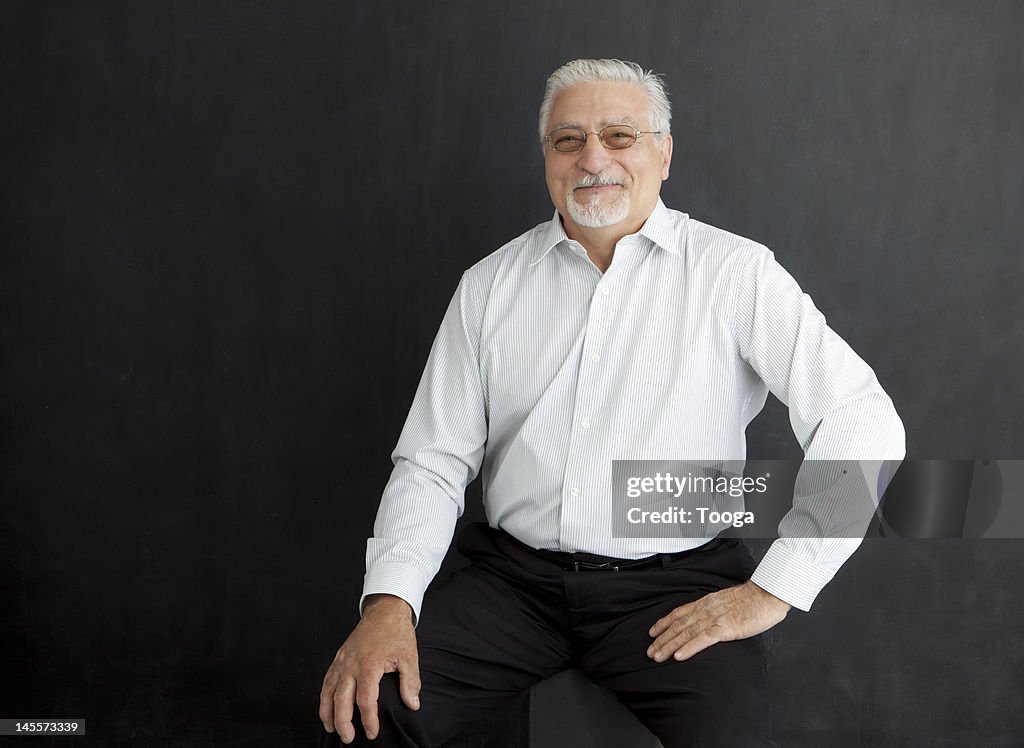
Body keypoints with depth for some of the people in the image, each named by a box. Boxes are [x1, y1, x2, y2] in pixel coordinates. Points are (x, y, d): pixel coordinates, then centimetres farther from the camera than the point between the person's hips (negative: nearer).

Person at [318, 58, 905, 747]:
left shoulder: (733, 272, -3)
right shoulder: (490, 285, 7)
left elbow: (865, 424, -8)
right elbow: (434, 463, 6)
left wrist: (772, 589, -12)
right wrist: (390, 600, -10)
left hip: (675, 586, -1)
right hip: (513, 579, 2)